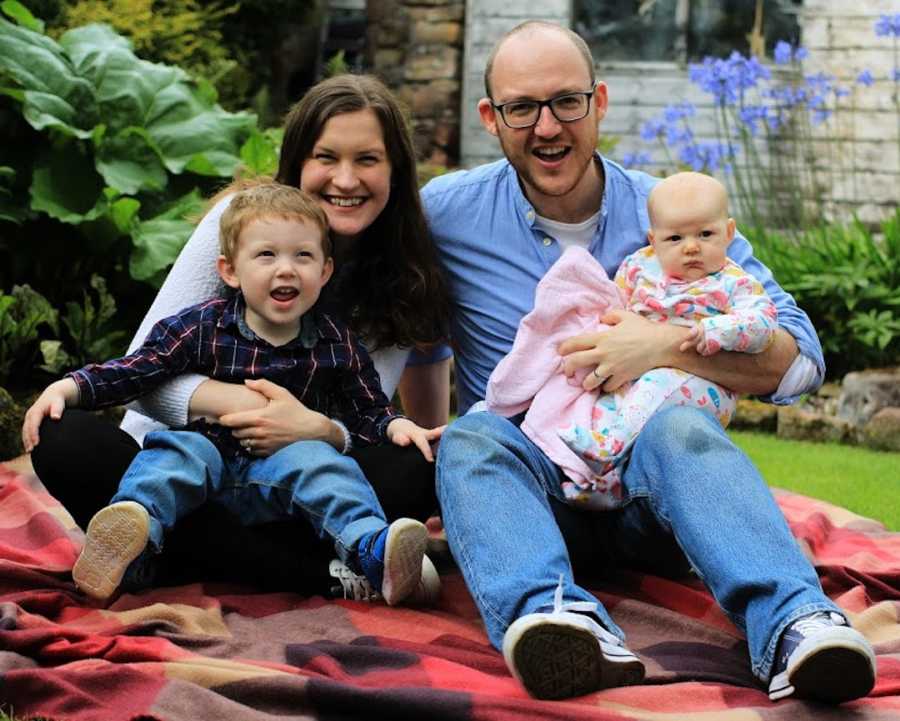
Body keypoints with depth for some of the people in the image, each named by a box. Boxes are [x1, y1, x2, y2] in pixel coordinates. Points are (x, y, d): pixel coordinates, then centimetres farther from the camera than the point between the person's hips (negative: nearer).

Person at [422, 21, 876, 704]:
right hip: (532, 481, 0)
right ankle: (562, 623, -62)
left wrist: (668, 346, -15)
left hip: (642, 492, 0)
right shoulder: (445, 213, 4)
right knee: (473, 439, -33)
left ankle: (797, 626, -59)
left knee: (677, 425, -34)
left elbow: (800, 359, -1)